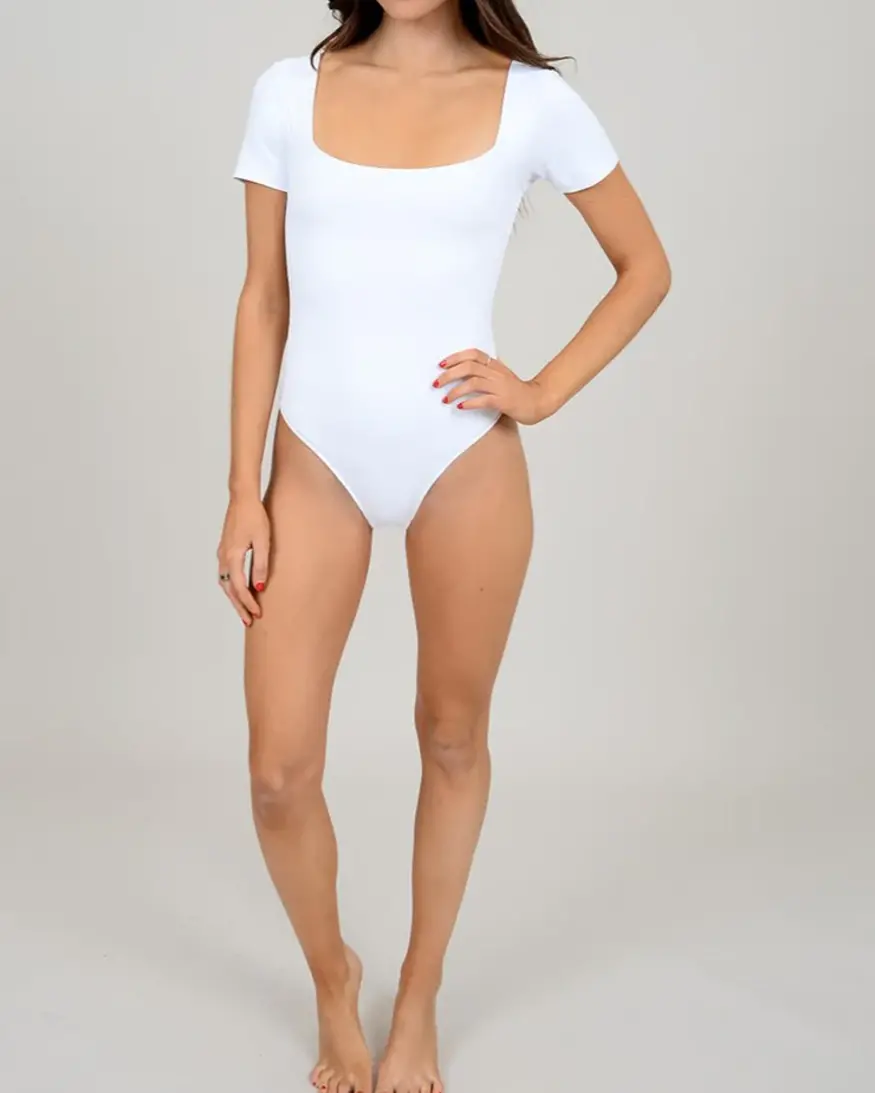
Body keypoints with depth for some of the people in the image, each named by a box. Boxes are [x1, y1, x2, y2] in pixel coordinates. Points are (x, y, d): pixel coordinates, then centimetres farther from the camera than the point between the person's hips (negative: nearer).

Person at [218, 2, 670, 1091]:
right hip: (318, 464, 1)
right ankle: (331, 980, 31)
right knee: (279, 771, 0)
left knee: (452, 740, 12)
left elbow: (645, 268, 9)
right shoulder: (289, 92, 2)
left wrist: (543, 392, -4)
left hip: (463, 467, -1)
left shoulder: (533, 100, -2)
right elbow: (264, 300, 4)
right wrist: (243, 493, 1)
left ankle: (418, 1001, 35)